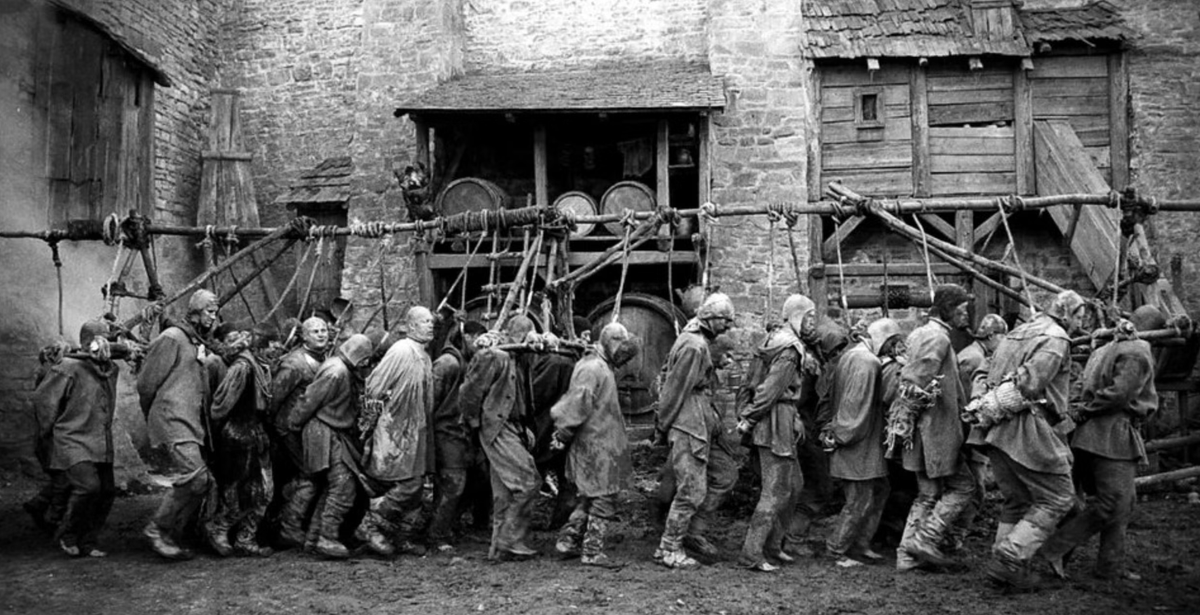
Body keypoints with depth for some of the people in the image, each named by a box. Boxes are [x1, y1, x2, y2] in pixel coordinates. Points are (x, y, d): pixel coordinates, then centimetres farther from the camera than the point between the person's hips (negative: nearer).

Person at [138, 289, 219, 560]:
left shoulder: (199, 344, 20)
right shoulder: (171, 338, -6)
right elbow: (146, 384, -6)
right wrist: (155, 419, 2)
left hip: (192, 425, 9)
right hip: (173, 423, -9)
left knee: (201, 482, 4)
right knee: (195, 476, -19)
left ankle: (170, 537, 14)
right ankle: (158, 528, -4)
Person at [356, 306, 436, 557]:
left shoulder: (425, 357, 13)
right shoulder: (401, 351, -14)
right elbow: (373, 386, -14)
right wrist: (381, 407, -5)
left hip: (418, 430, 9)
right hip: (397, 428, -9)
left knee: (415, 486, 10)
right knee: (407, 484, -11)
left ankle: (404, 537, 19)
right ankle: (369, 526, 1)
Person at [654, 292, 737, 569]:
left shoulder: (694, 339, 13)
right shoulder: (694, 346, -18)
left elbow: (667, 372, 18)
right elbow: (675, 390, -16)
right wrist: (662, 428, -9)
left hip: (704, 422, 10)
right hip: (688, 424, -10)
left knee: (723, 476, 14)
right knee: (692, 490, -5)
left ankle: (694, 529, 25)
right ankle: (668, 549, 5)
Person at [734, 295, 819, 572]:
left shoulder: (775, 341, 15)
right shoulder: (790, 349, -15)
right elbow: (770, 390, -19)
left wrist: (745, 416, 9)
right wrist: (748, 420, -15)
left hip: (781, 425, 10)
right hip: (776, 425, -10)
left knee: (793, 484, 17)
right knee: (776, 491, -6)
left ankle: (772, 545, 24)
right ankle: (752, 553, -3)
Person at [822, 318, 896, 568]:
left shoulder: (849, 354, 12)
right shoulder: (868, 362, -19)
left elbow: (834, 396, 17)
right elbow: (857, 405, -21)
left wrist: (833, 430, 17)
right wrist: (840, 436, -16)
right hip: (859, 444, -10)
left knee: (879, 491, 18)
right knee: (860, 500, 0)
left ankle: (860, 544, 25)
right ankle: (837, 550, 11)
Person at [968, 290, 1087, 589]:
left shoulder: (1016, 333, 22)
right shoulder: (1056, 339, -6)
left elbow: (985, 372, 17)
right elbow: (1030, 382, -18)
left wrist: (979, 401, 3)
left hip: (995, 429, 9)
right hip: (1025, 427, -9)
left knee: (1017, 500, 19)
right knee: (1057, 498, 2)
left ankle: (1002, 563, 18)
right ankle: (1011, 558, -5)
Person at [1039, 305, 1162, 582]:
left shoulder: (1105, 350, 21)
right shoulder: (1138, 353, -8)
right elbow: (1118, 393, -18)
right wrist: (1081, 413, -12)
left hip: (1092, 434, 9)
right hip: (1113, 434, -9)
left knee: (1123, 502, 14)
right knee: (1111, 504, -6)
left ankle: (1112, 567, 16)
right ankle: (1055, 549, -7)